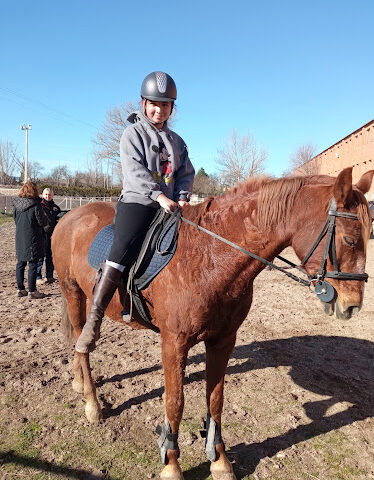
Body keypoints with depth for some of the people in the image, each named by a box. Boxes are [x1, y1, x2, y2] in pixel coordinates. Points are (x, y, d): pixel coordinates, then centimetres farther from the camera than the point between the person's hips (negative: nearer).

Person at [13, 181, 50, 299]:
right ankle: (32, 291, 8)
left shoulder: (16, 204, 3)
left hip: (19, 238, 6)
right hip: (32, 239, -6)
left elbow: (15, 219, 14)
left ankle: (20, 289, 23)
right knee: (32, 264, 1)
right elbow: (43, 222, -10)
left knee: (20, 263, 14)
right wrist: (46, 217, 10)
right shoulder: (35, 205, -16)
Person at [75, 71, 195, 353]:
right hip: (138, 202, -6)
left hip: (171, 206, 6)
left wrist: (182, 197, -5)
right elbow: (135, 170, -10)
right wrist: (159, 196, -22)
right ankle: (93, 321, -21)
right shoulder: (133, 133, 4)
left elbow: (187, 174, 15)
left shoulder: (177, 141, 21)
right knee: (123, 249, -24)